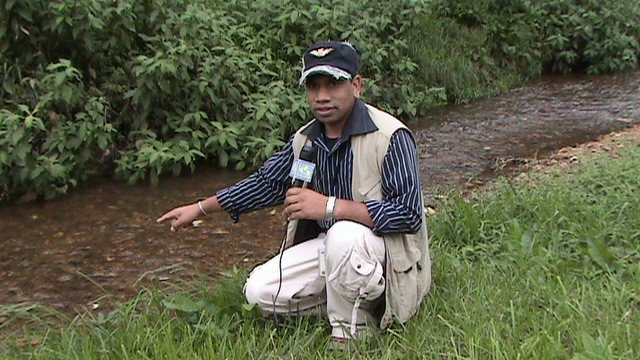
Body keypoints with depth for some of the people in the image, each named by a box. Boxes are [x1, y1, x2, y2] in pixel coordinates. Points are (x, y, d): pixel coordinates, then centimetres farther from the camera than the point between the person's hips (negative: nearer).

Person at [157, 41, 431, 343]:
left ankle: (348, 336, -15)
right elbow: (267, 183, 16)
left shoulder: (390, 136, -21)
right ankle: (355, 304, 5)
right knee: (260, 292, -6)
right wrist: (199, 209, 15)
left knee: (344, 234, -39)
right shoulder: (306, 139, 1)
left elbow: (409, 213, -29)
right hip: (332, 247, 7)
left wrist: (330, 206, -33)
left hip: (385, 249, -7)